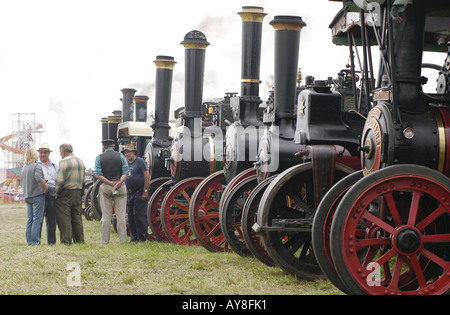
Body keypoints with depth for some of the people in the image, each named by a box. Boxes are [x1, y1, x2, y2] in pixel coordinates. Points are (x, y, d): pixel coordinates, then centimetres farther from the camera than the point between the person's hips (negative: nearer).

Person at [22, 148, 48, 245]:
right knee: (37, 219, -5)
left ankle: (29, 240, 10)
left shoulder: (24, 167, 13)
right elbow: (39, 179, -26)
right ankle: (35, 241, -8)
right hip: (37, 195, -7)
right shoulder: (37, 166, -12)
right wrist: (46, 187, -15)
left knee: (30, 219, 10)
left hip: (27, 196, 7)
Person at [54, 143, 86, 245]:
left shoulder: (64, 162, -11)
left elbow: (59, 180, -16)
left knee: (64, 218, -3)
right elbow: (83, 180, 16)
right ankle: (79, 239, 13)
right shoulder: (80, 161, 13)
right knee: (77, 217, 12)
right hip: (78, 193, 7)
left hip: (66, 193, -7)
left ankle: (66, 240, -5)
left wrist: (56, 193, -6)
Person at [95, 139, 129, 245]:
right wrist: (119, 183, -14)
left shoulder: (99, 158, 4)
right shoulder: (120, 156, 5)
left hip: (105, 187, 0)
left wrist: (110, 183, -11)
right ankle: (122, 240, 0)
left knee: (106, 216, 2)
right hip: (121, 188, 0)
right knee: (121, 215, 2)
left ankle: (105, 241, 2)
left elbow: (98, 175, -7)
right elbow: (126, 172, -4)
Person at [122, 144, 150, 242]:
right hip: (129, 193, 7)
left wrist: (145, 191, -16)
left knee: (139, 215, -8)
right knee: (130, 215, 8)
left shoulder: (140, 161, -6)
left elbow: (147, 176, -11)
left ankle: (142, 237, -2)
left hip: (140, 193, -7)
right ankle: (134, 237, 15)